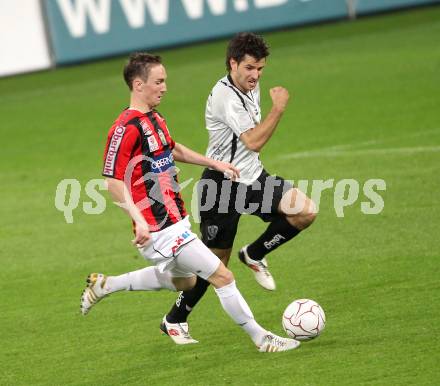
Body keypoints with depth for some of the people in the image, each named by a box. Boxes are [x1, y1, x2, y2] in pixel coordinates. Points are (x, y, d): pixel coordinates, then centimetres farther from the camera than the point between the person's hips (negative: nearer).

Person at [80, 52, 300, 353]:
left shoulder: (154, 119, 10)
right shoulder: (127, 128, -20)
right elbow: (114, 181, -21)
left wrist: (214, 163, 27)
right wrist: (139, 219, -30)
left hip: (176, 220, 11)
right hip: (160, 229, -11)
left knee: (183, 281, 28)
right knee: (222, 276, -8)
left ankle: (105, 285, 33)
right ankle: (261, 338, 4)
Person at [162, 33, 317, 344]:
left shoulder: (251, 88, 6)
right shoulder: (225, 96, -22)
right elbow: (254, 141, -28)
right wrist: (278, 108, -24)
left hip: (252, 178, 8)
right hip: (222, 186, -8)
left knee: (306, 211, -13)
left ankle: (255, 255, 9)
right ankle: (175, 319, 17)